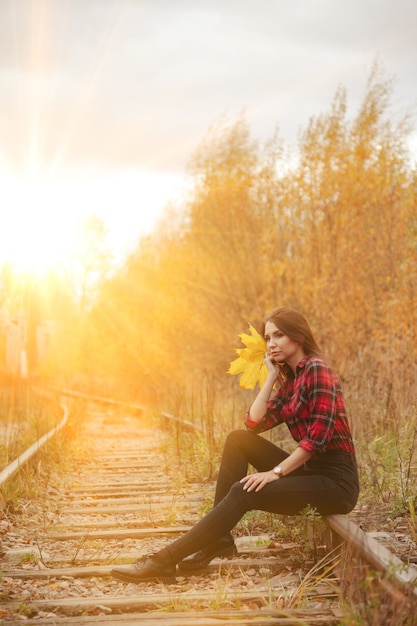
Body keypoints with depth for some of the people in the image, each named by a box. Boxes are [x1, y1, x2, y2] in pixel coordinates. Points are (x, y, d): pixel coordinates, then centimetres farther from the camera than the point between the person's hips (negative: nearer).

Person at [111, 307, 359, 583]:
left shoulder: (317, 369, -12)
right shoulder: (289, 380, 15)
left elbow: (318, 435, -21)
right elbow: (255, 422, 3)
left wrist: (276, 472, -21)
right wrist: (272, 376, 2)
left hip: (336, 479, -8)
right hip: (309, 469, 8)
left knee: (245, 492, -24)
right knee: (238, 439, -1)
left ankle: (165, 560, -22)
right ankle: (219, 538, -5)